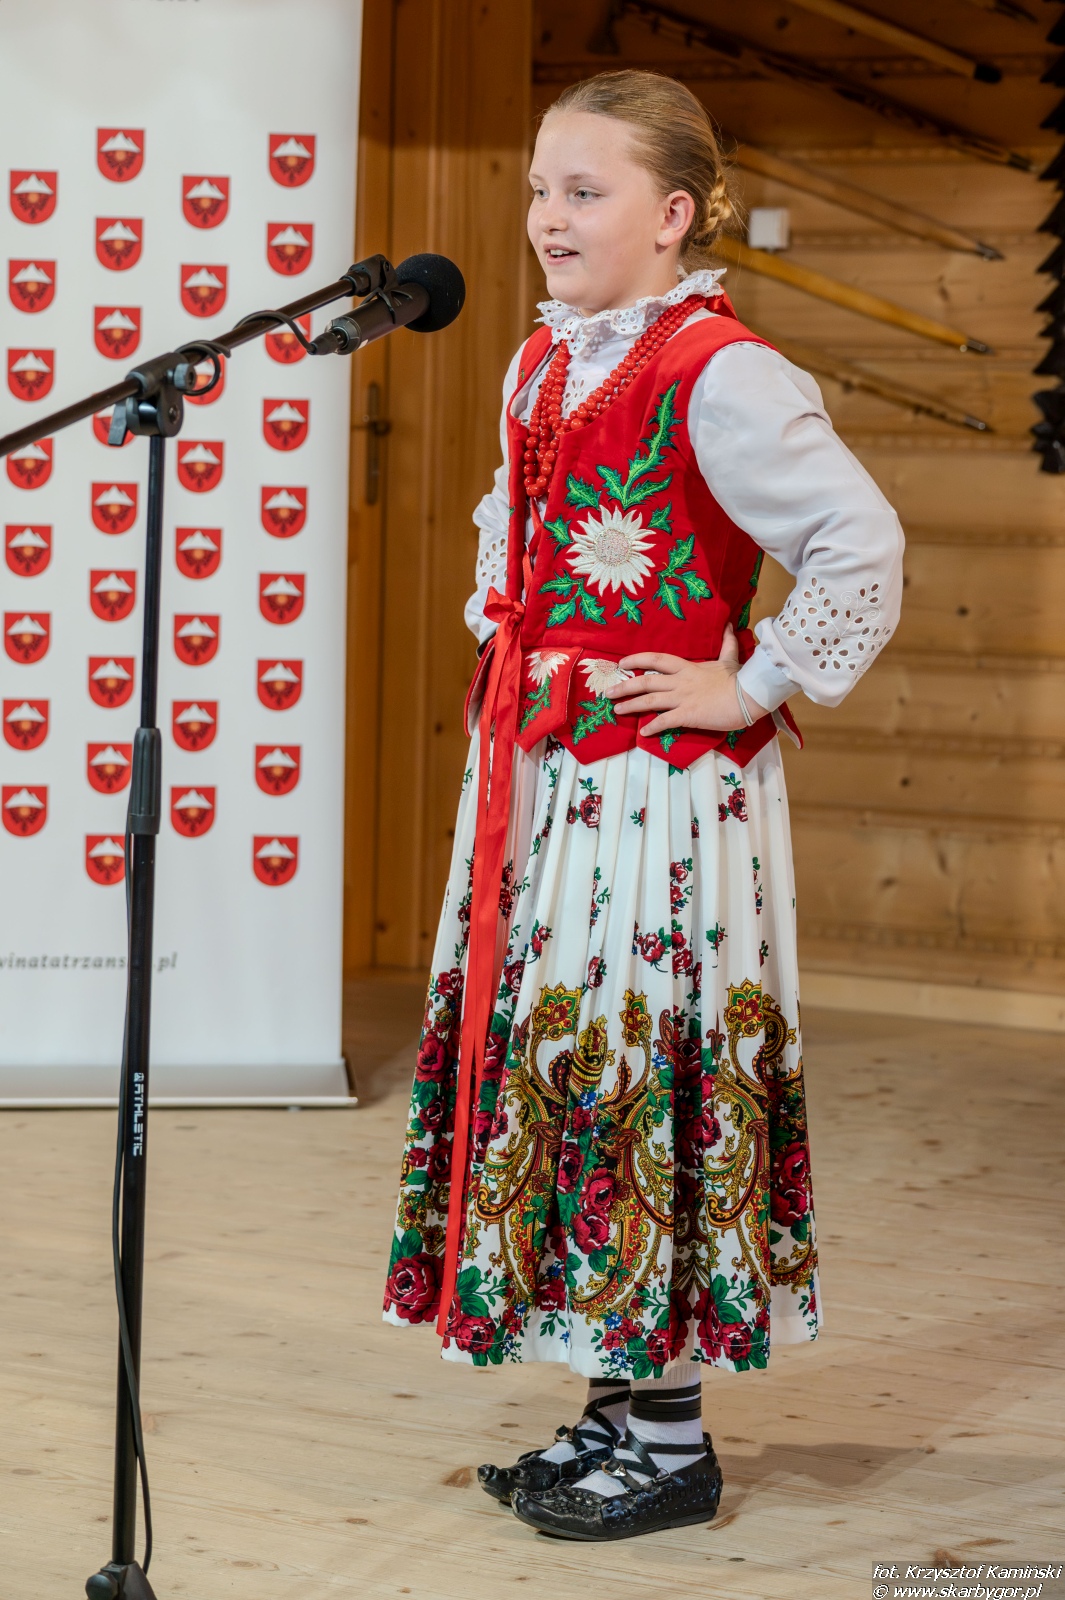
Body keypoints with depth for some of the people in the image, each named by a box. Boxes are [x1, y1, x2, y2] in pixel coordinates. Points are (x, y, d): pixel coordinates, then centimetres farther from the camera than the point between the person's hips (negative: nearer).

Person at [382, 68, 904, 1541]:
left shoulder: (716, 375, -14)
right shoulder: (542, 368, 13)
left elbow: (861, 544, -18)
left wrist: (759, 688, -14)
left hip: (658, 784, -9)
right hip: (540, 776, 9)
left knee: (638, 1071, -5)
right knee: (538, 1056, 11)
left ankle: (671, 1444, 6)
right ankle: (620, 1405, 21)